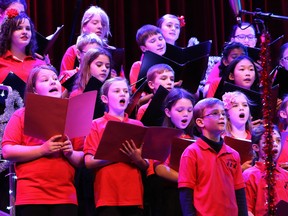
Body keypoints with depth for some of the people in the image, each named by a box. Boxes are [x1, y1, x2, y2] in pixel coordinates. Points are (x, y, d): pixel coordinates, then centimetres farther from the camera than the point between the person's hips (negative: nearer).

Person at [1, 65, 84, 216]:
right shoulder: (21, 115, 7)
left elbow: (82, 161, 15)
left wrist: (71, 153, -8)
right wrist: (43, 149, -14)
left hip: (65, 197, 3)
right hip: (31, 197, -3)